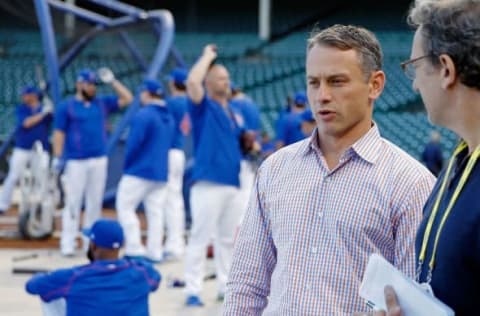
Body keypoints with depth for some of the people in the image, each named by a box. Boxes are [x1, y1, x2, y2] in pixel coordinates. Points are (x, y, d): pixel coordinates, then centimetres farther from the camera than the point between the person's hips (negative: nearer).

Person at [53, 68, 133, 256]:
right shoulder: (66, 106, 1)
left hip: (99, 160, 4)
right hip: (76, 161, -4)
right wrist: (57, 157, -10)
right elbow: (59, 133, -2)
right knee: (73, 202, -7)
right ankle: (68, 244, -5)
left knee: (95, 203, 6)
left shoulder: (102, 103, 13)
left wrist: (112, 81, 5)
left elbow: (127, 98, 12)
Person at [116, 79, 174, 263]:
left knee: (125, 206, 0)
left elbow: (134, 143, -17)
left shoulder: (144, 115, -14)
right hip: (161, 172, 8)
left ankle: (134, 248, -6)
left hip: (140, 171, -8)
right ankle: (155, 252, 6)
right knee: (156, 212, 7)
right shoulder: (168, 117, 12)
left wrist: (127, 165, -4)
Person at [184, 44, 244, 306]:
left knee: (228, 238, 14)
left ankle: (226, 286, 23)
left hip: (232, 182, 8)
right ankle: (192, 290, -7)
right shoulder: (203, 106, -2)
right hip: (208, 182, -7)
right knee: (200, 237, -9)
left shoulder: (233, 111, 18)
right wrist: (207, 56, -9)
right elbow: (192, 81, -21)